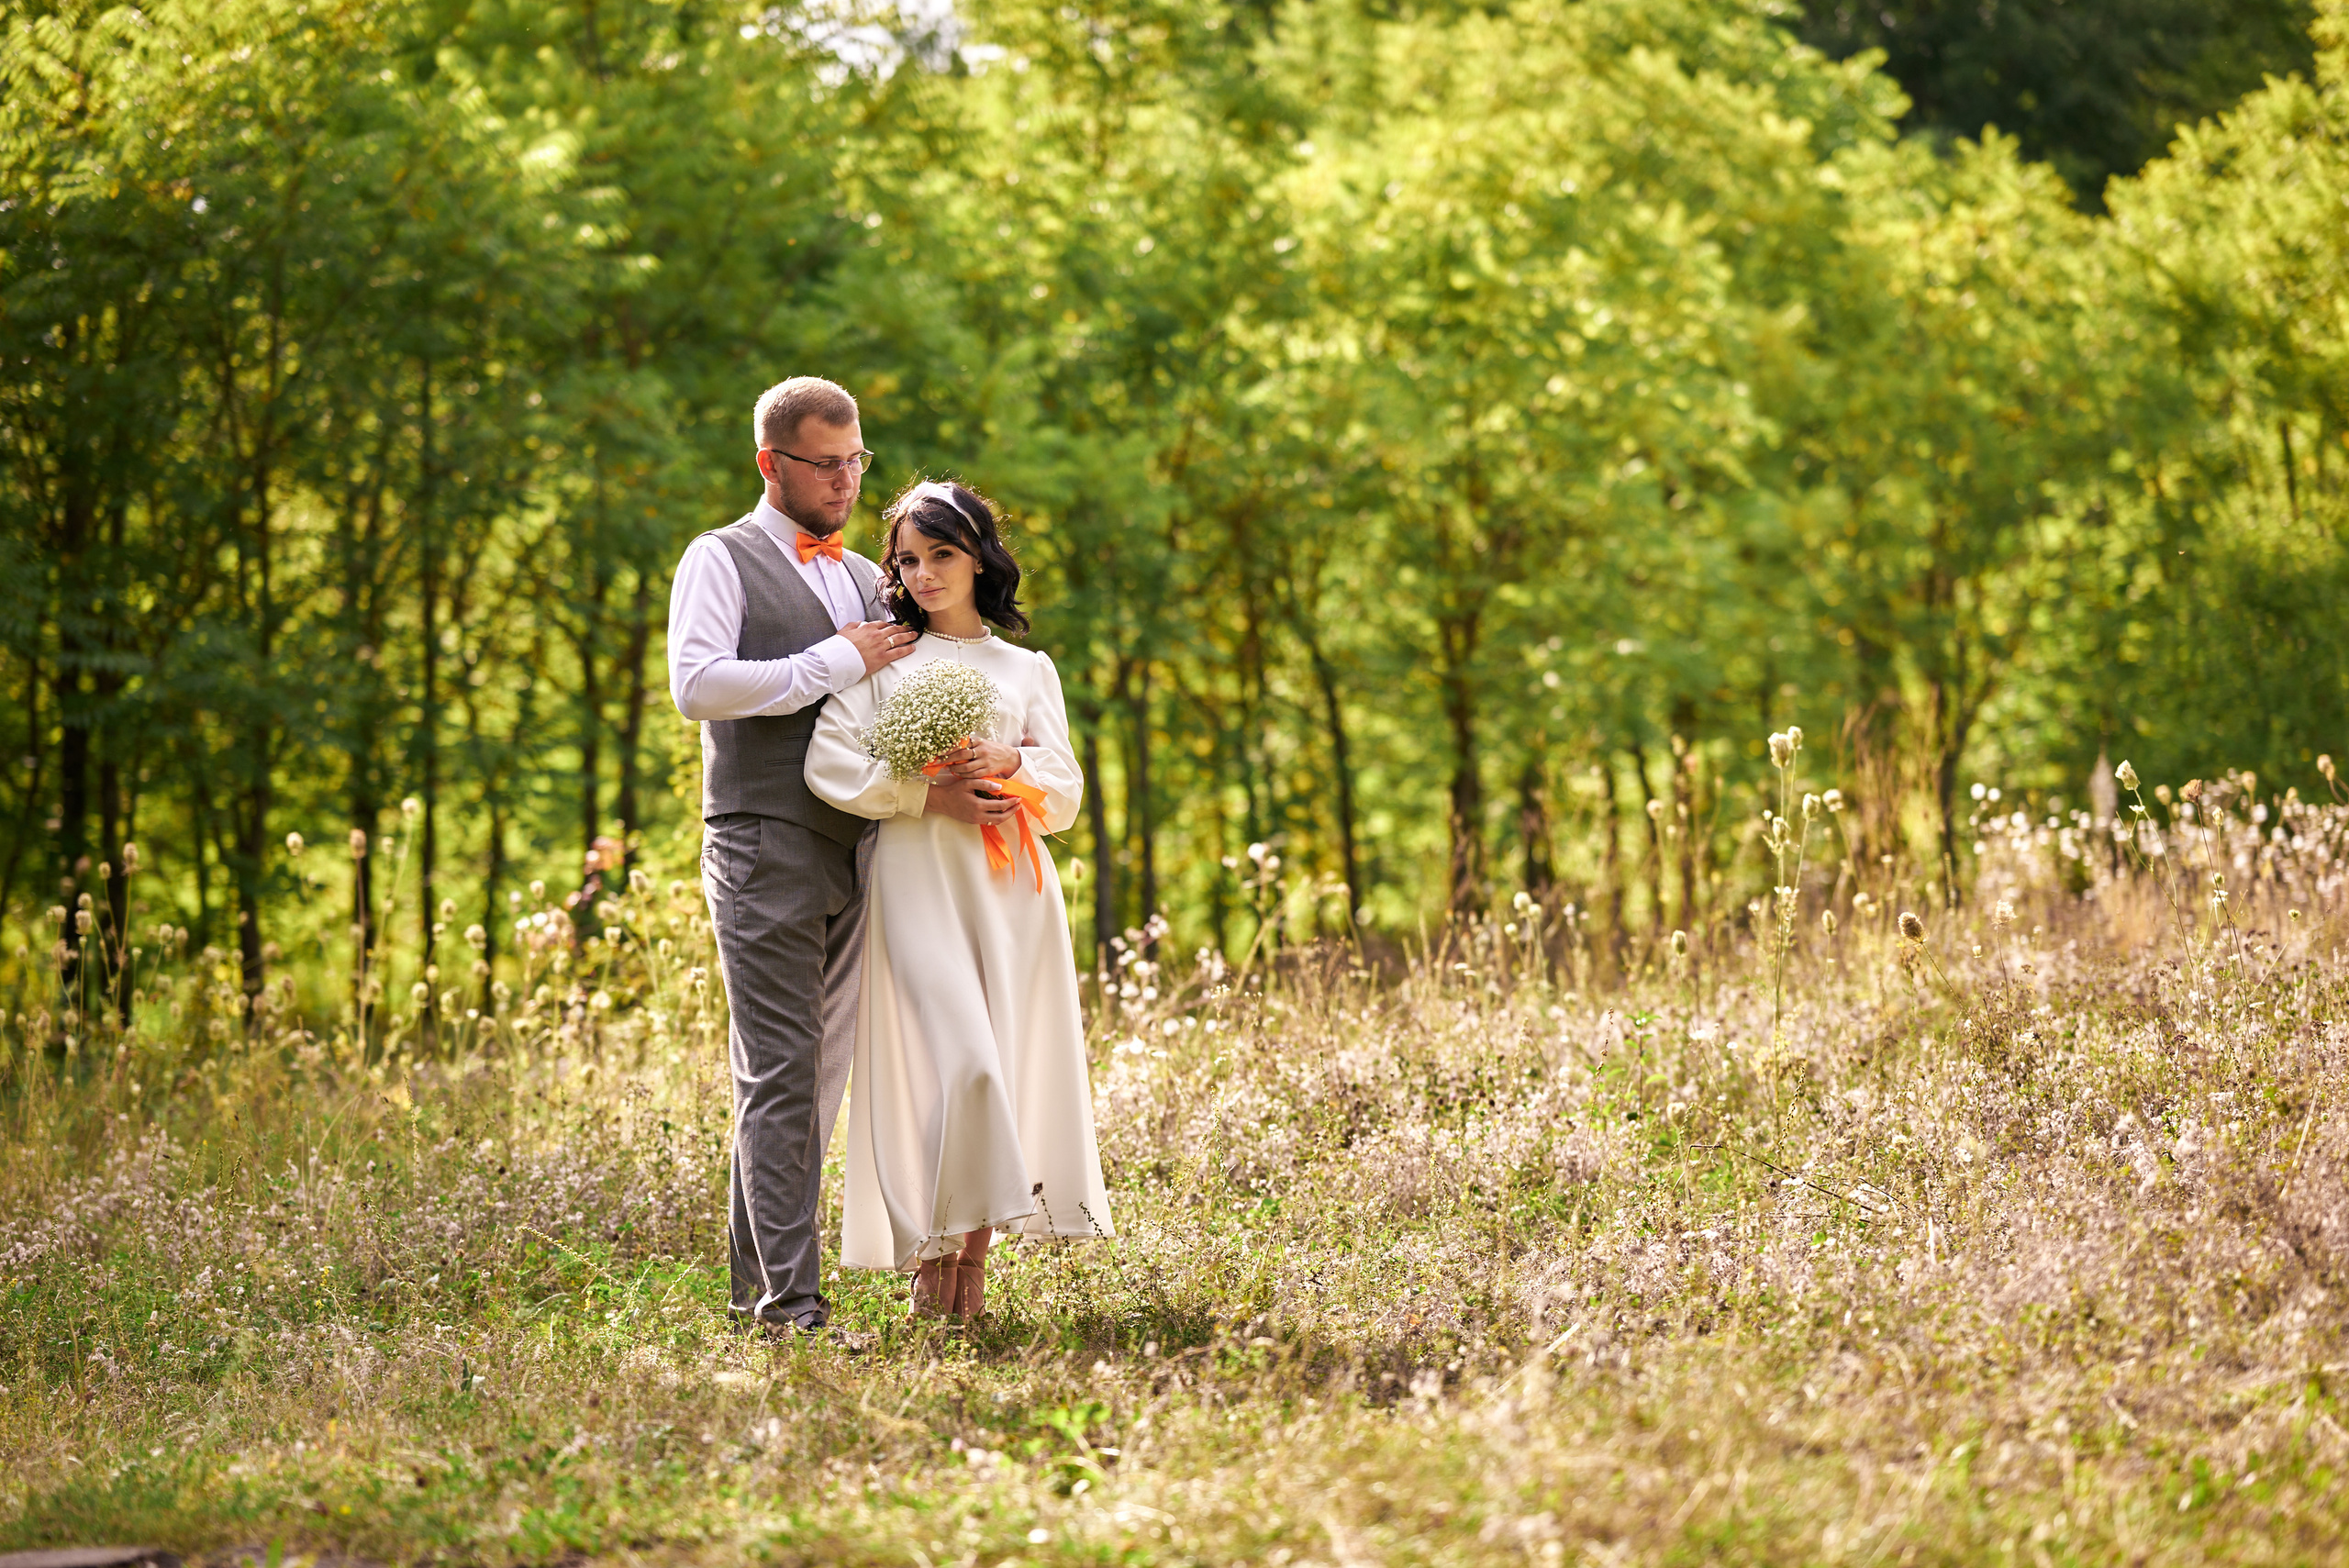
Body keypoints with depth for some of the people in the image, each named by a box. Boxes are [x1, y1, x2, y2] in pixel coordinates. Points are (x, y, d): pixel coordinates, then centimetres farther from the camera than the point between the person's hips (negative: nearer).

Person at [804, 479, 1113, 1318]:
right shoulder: (885, 660, 10)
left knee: (1010, 1062, -3)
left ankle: (974, 1259, 3)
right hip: (918, 877, -3)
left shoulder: (1027, 670, 17)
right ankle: (932, 1253, -7)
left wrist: (1008, 763, -10)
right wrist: (929, 796, -12)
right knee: (955, 1058, -15)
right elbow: (829, 760, -4)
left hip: (1012, 882, 3)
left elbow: (1066, 793, 10)